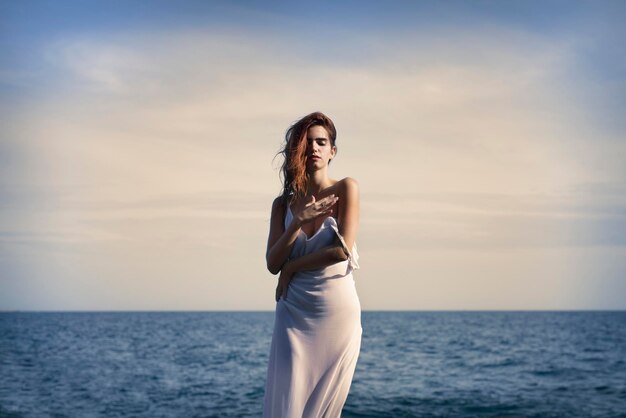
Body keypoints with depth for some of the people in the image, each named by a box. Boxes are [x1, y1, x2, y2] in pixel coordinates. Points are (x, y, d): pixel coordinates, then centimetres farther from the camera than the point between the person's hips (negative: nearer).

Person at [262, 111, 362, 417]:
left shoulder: (346, 189, -2)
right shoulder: (283, 204, 8)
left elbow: (343, 251, -12)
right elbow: (272, 263, -1)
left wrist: (291, 268, -3)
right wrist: (297, 223, -15)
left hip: (336, 312, -2)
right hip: (293, 313, 2)